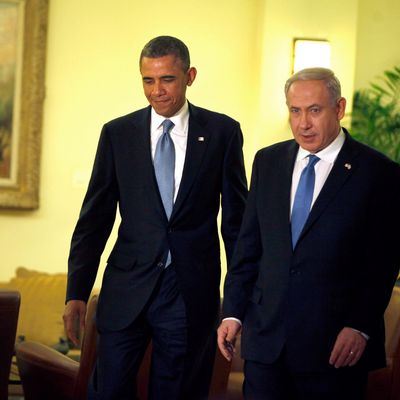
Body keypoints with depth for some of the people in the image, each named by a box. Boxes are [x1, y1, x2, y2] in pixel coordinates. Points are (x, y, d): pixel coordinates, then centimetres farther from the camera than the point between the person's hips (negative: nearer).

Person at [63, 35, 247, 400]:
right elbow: (94, 218, 5)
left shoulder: (222, 132, 2)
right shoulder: (117, 133, 5)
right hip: (128, 287, 1)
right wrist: (77, 292, 0)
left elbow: (236, 218, 5)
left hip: (191, 291, -1)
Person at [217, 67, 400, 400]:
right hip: (266, 336, 4)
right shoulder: (268, 161, 10)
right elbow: (248, 244, 11)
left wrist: (360, 326, -12)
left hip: (335, 345, -4)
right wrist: (233, 312, 5)